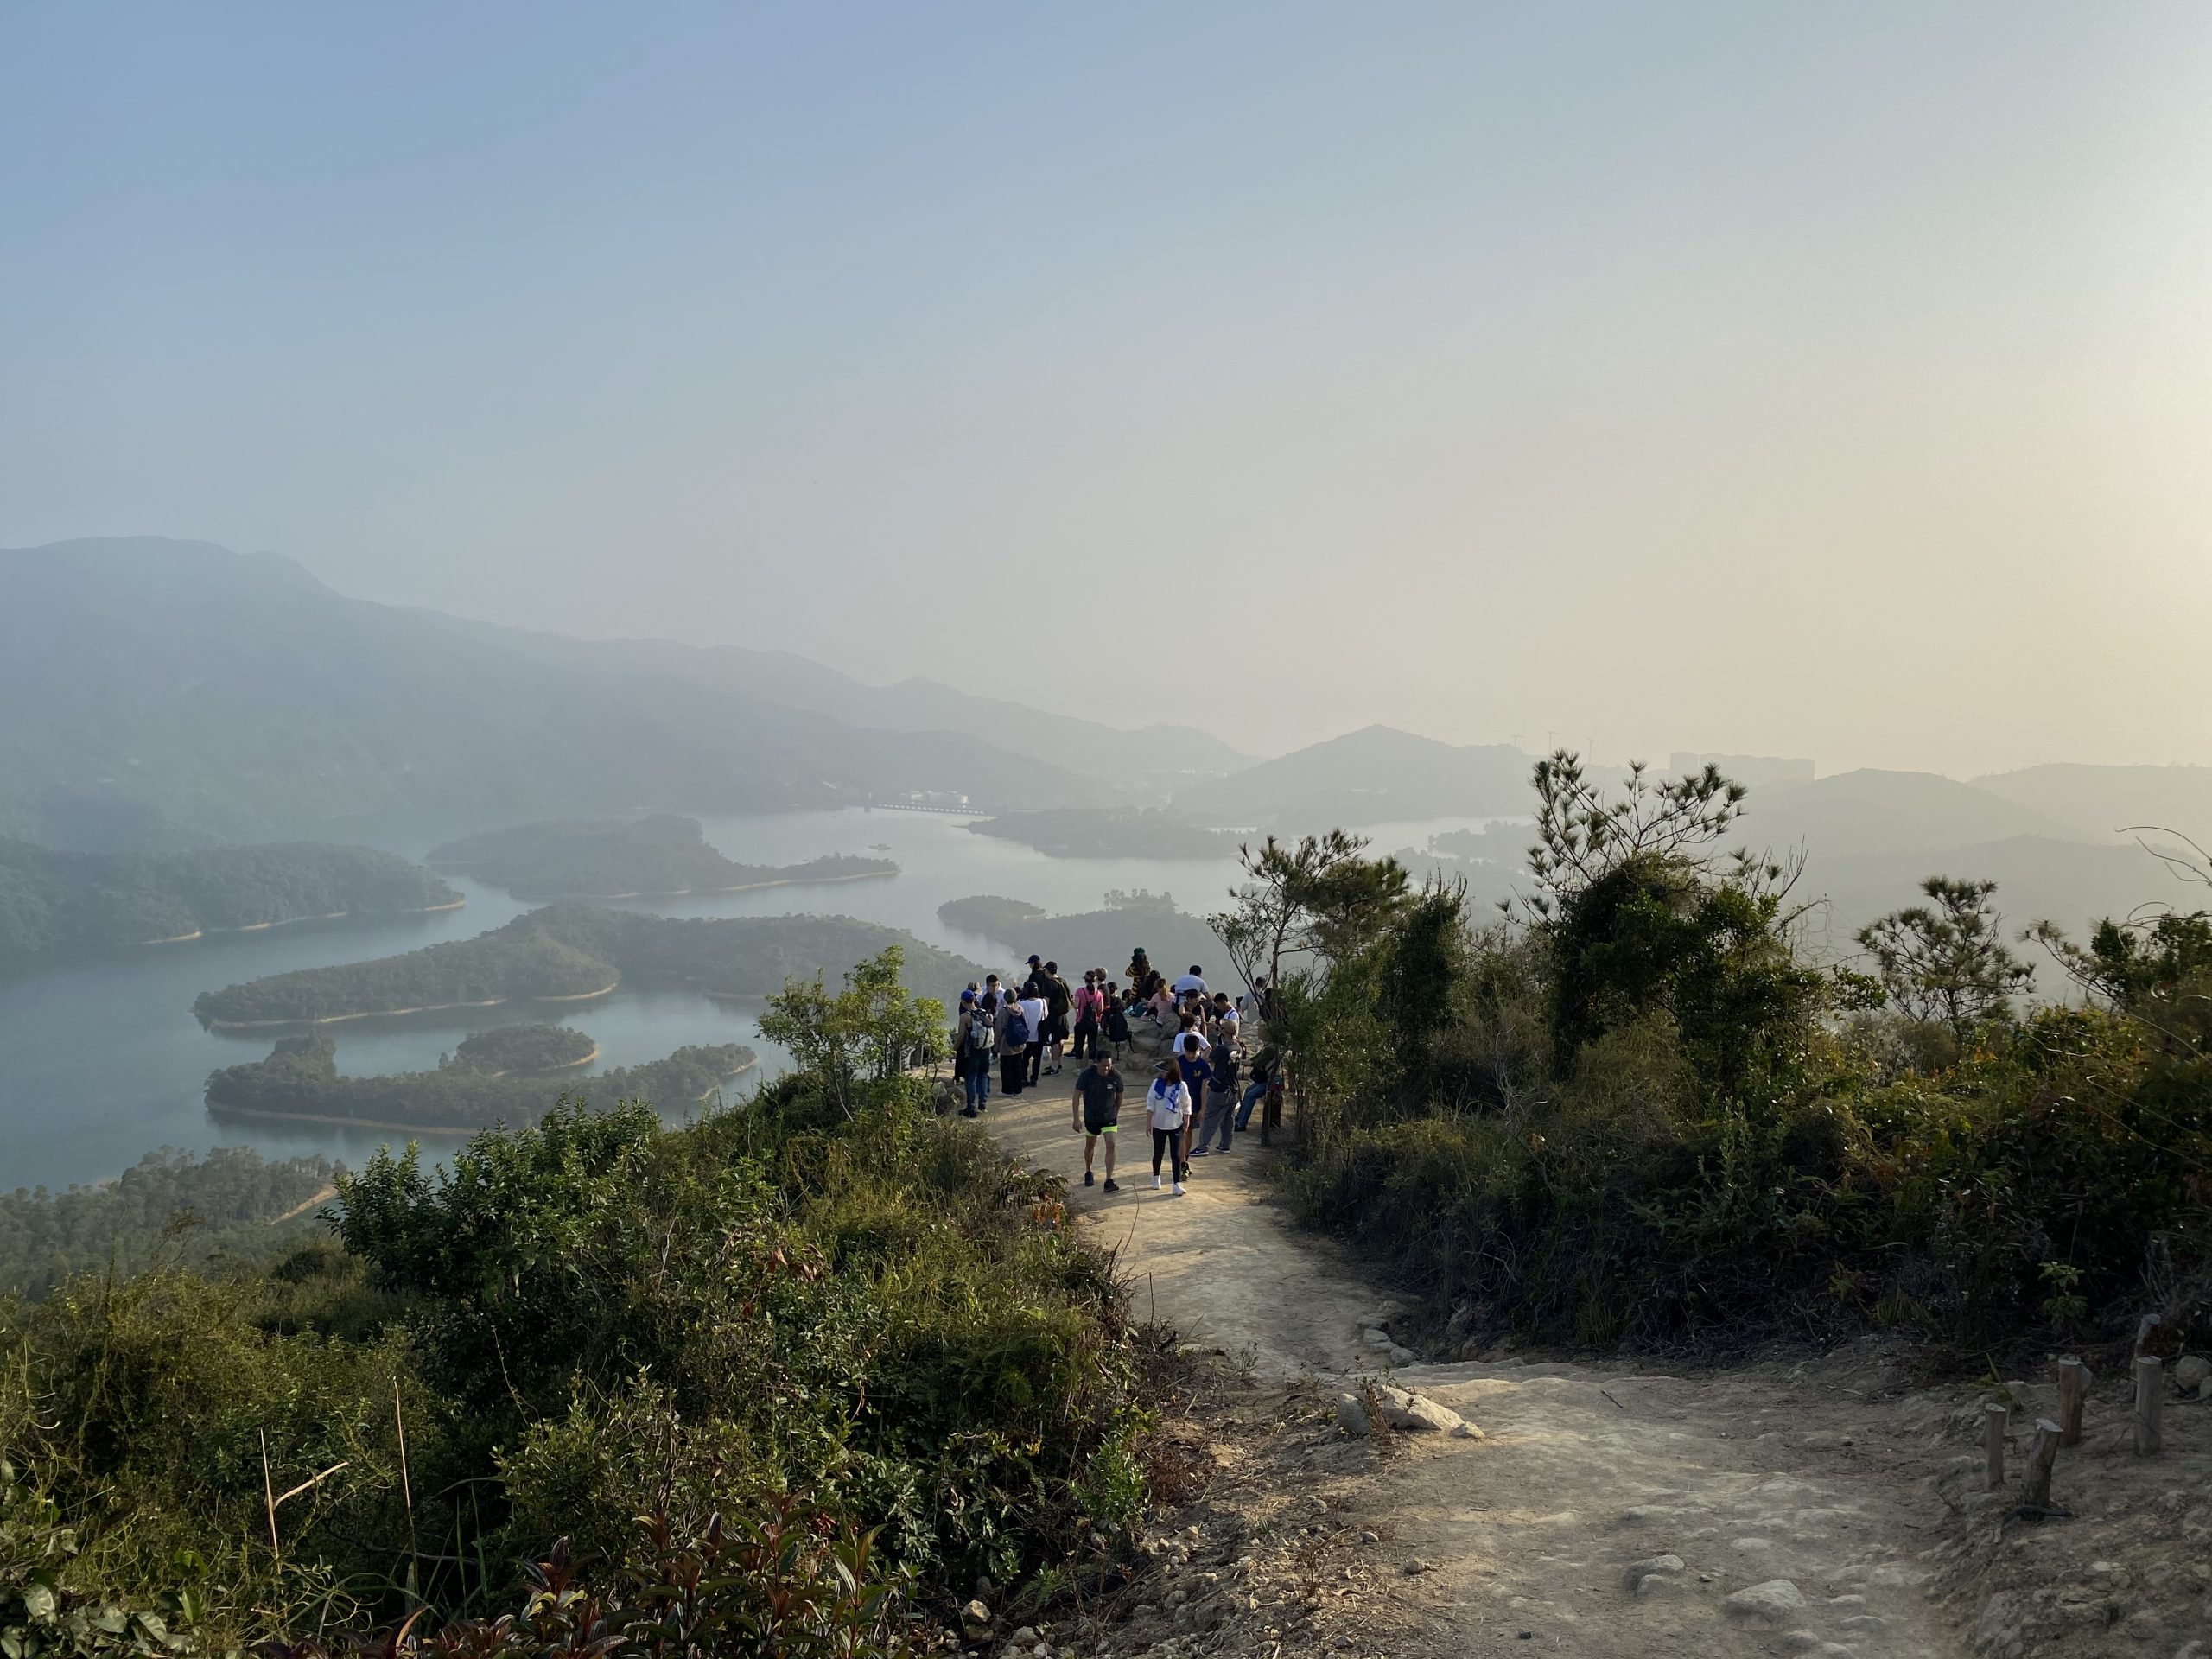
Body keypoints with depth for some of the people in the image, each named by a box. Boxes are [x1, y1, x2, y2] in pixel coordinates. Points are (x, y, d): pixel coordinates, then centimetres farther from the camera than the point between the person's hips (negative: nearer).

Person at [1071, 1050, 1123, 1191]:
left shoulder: (1116, 1076, -14)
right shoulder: (1087, 1075, -20)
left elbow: (1119, 1096, 3)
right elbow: (1077, 1096, -13)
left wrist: (1116, 1113, 14)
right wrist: (1077, 1118, -15)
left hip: (1110, 1117, 0)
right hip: (1091, 1117, 0)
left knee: (1111, 1145, -13)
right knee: (1090, 1146, 16)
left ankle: (1109, 1181, -11)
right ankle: (1088, 1173, 42)